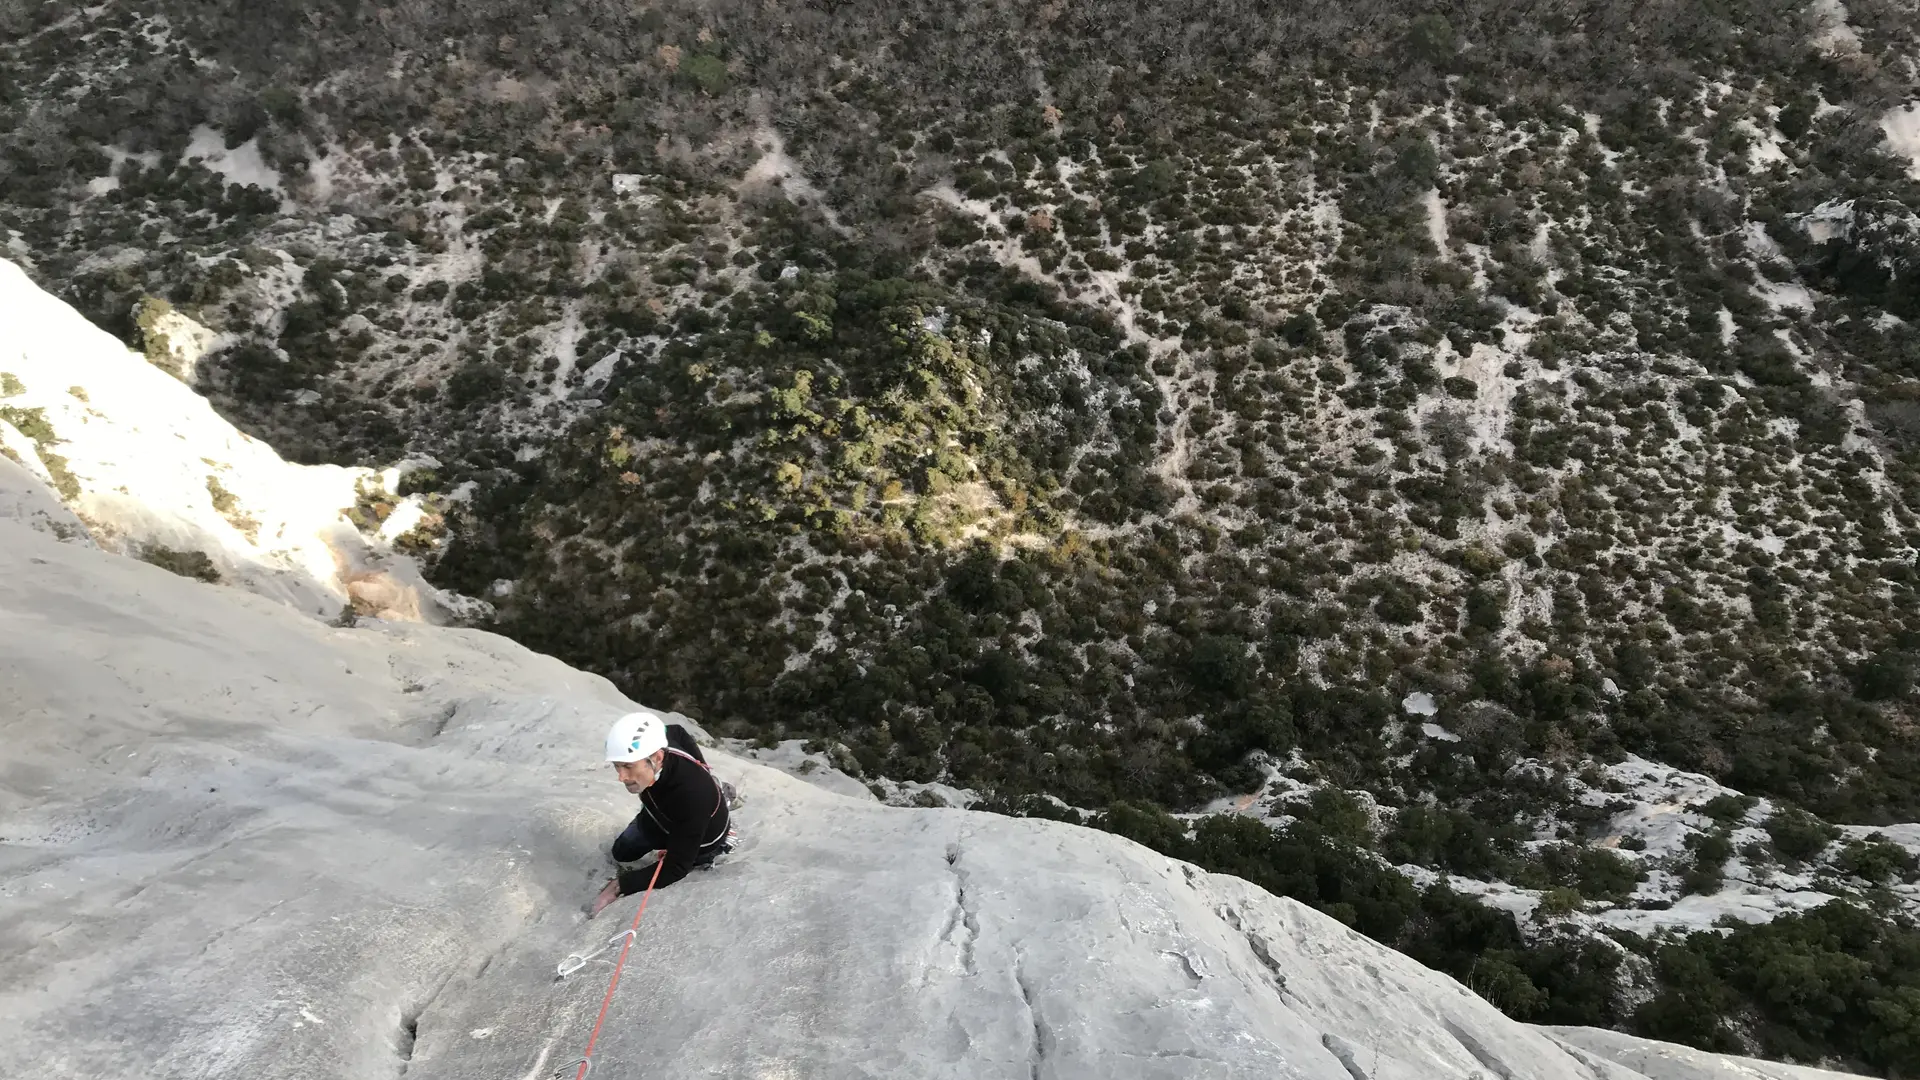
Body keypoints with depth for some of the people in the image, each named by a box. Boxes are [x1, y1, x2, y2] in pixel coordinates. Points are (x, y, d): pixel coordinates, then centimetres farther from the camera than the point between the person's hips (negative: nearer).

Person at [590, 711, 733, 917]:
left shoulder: (692, 796, -50)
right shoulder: (659, 741, -33)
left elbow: (676, 869, -37)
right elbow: (677, 731, -4)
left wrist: (620, 886, -39)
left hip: (701, 839, -5)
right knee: (621, 853, 25)